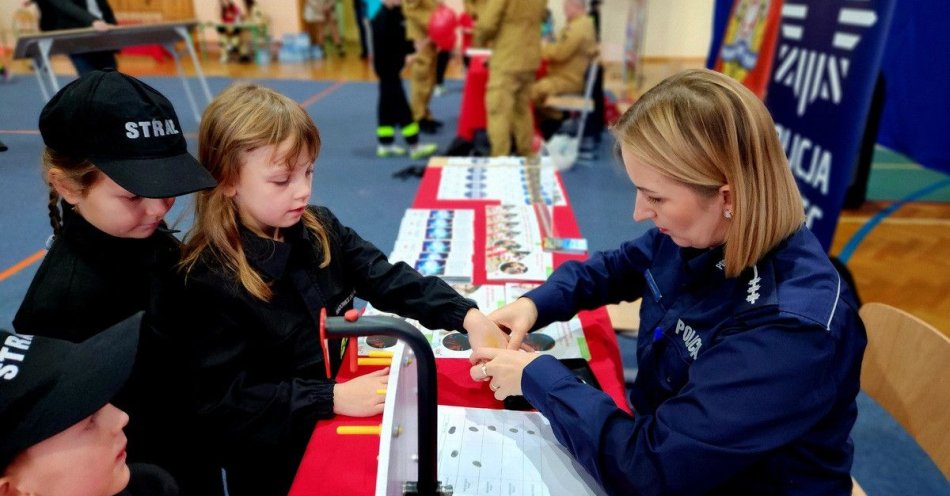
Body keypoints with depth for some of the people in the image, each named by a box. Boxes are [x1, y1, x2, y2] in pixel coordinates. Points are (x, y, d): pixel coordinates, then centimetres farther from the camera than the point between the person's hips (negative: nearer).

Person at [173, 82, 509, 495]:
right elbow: (223, 402, -19)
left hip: (348, 427, 5)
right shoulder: (210, 282, -19)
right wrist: (333, 398, -26)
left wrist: (466, 315, -16)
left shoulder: (321, 230, -2)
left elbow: (389, 279, -2)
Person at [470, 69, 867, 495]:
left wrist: (536, 376, -23)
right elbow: (613, 267, 11)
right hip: (663, 438, 6)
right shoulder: (697, 233, -9)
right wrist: (534, 303, -6)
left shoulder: (792, 329, -32)